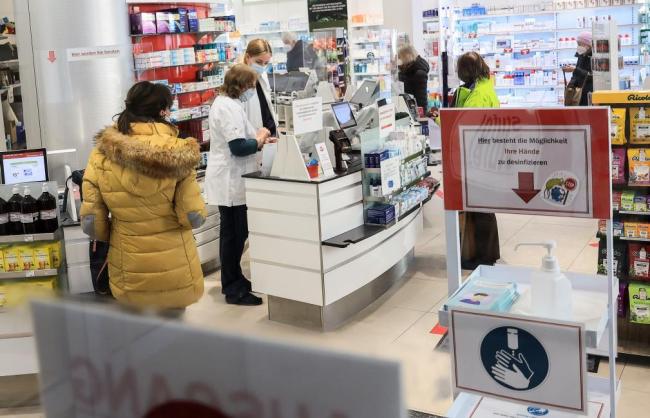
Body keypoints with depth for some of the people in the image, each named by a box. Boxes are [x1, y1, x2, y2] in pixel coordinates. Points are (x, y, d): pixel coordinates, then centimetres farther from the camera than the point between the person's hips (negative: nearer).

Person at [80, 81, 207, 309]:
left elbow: (91, 221, -7)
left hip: (129, 272, 2)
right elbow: (193, 216, -16)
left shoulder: (101, 155, -9)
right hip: (174, 270, -1)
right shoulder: (177, 152, -15)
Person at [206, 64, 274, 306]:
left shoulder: (225, 102, 14)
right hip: (231, 181, -11)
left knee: (233, 233, 18)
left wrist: (258, 138, 10)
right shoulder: (230, 107, -19)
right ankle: (234, 290, 6)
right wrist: (260, 141, -8)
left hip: (229, 180, 11)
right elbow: (238, 147, -24)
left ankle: (233, 280, 30)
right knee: (234, 234, -2)